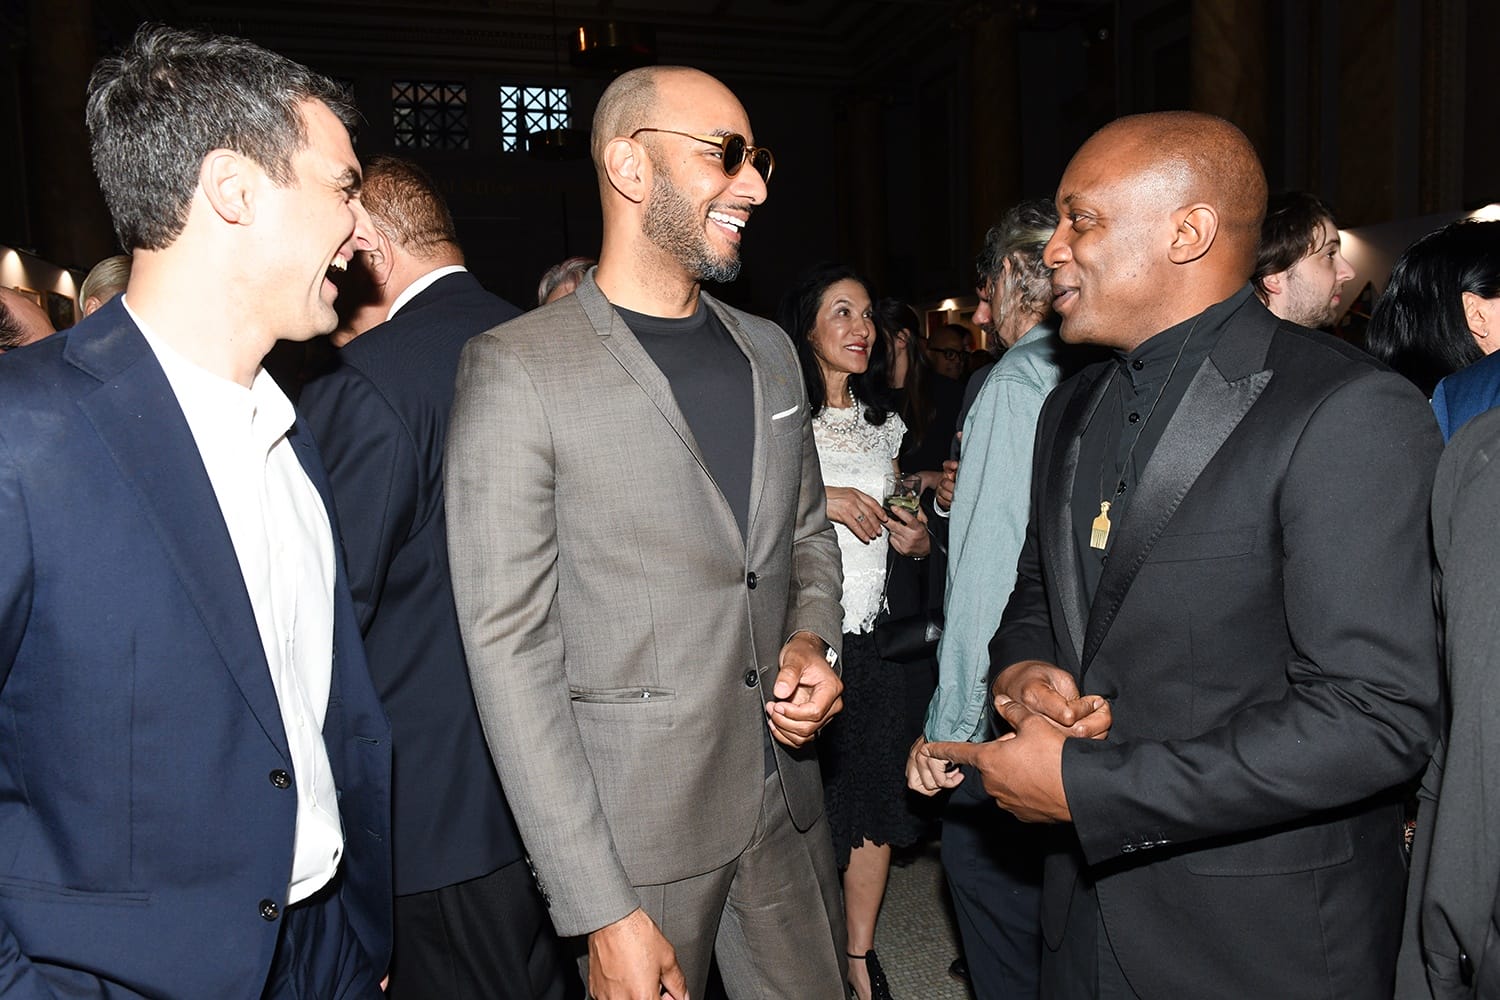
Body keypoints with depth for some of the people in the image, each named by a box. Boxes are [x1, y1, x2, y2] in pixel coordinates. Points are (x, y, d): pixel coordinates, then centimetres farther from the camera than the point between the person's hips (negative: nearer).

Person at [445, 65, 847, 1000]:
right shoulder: (515, 371, -13)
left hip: (789, 806, 6)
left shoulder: (769, 350, 7)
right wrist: (602, 912, -16)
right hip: (635, 826, -5)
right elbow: (511, 651, -15)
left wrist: (813, 642, -4)